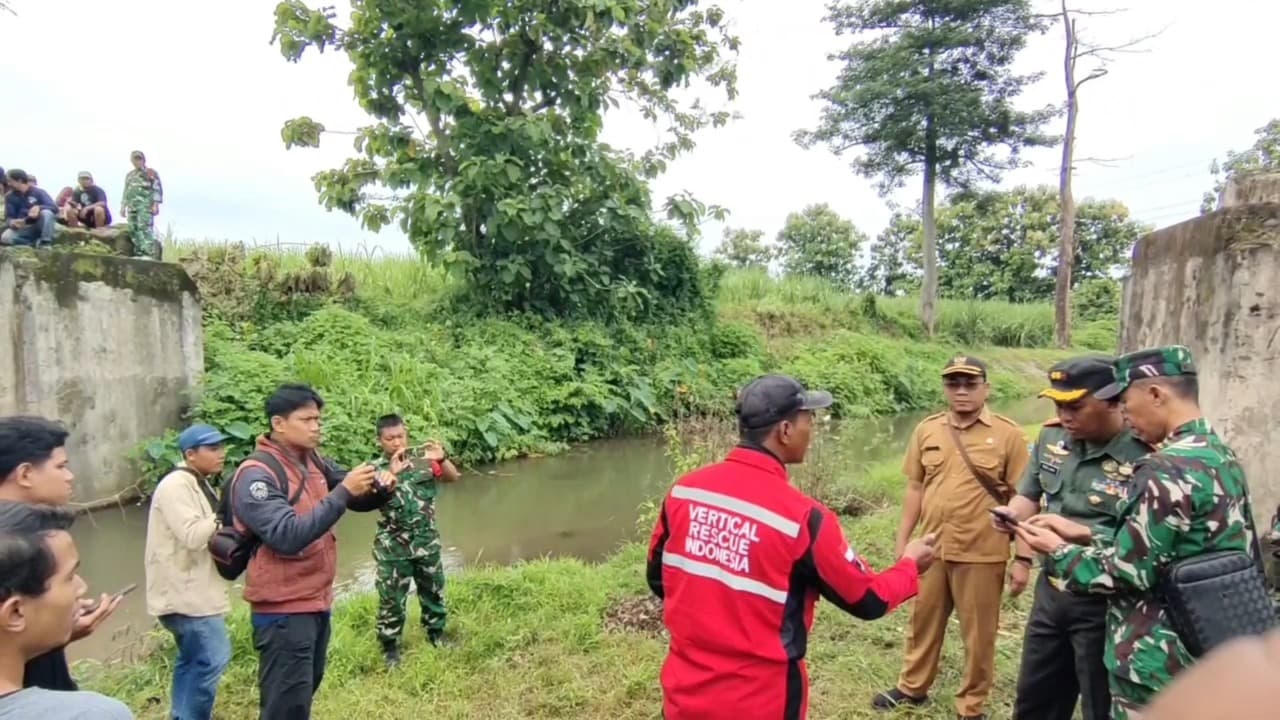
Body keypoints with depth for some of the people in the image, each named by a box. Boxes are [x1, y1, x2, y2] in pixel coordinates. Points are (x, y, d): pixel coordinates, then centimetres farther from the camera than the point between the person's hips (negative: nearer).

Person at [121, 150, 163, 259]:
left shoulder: (151, 173, 5)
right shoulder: (129, 175, 25)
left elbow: (157, 190, -4)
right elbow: (126, 192, 26)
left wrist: (156, 205, -15)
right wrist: (123, 206, 17)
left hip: (145, 205, -7)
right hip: (132, 207, 7)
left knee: (145, 228, -18)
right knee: (133, 230, 1)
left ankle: (149, 254, -24)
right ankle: (139, 254, 3)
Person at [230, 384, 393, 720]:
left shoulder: (313, 462, 3)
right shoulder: (256, 475, -19)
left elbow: (359, 500, 9)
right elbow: (288, 536, -29)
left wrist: (380, 487, -13)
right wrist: (343, 492, -31)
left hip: (318, 602, 8)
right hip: (283, 610, -8)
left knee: (305, 691, 23)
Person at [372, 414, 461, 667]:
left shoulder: (423, 461, -1)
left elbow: (453, 477, -7)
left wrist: (441, 459, -27)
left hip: (427, 541, 3)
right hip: (393, 546, -3)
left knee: (434, 590, 16)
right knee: (391, 598, 6)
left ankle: (436, 634, 35)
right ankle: (390, 647, 23)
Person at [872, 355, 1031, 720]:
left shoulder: (1008, 434, -7)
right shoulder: (926, 430, 3)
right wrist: (903, 541, 8)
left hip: (981, 553, -3)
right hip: (931, 548, 4)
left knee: (978, 634, 11)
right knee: (923, 621, 19)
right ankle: (913, 687, 39)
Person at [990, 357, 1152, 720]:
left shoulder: (1144, 458, -23)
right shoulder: (1052, 438, -1)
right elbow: (1029, 494, 14)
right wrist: (1017, 536, 6)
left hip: (1105, 603, -6)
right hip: (1050, 589, 7)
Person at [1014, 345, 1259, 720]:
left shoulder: (1168, 470, -23)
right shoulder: (1223, 457, 7)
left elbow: (1128, 572, -20)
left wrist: (1058, 550, -6)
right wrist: (1085, 535, 9)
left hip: (1158, 668, -9)